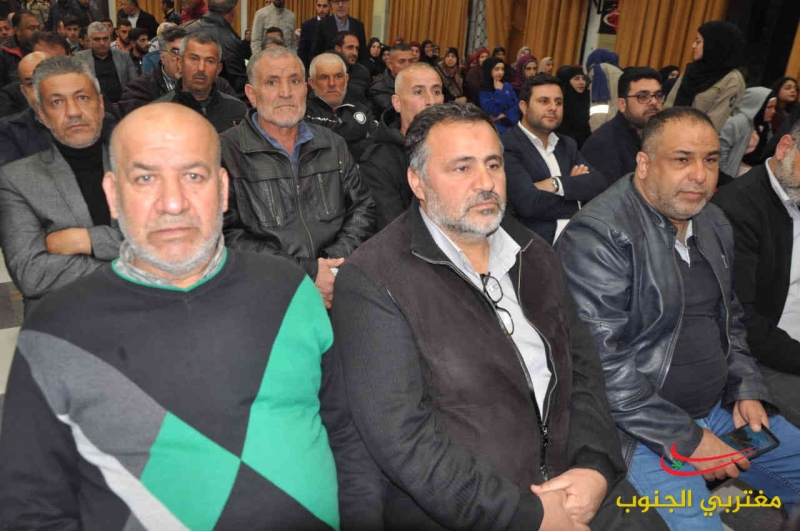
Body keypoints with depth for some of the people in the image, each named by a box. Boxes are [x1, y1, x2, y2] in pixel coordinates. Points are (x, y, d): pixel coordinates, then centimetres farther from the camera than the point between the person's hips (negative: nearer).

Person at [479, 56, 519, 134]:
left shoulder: (507, 86, 13)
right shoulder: (482, 90, -4)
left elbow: (517, 105, 7)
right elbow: (493, 112, -13)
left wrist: (504, 115, -7)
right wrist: (499, 91, -8)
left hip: (512, 124, 4)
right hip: (496, 127, -3)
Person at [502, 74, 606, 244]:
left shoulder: (567, 144, 18)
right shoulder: (507, 147, -6)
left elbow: (598, 183, 4)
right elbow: (528, 202, -19)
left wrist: (557, 184, -13)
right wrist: (577, 187, -2)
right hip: (541, 242, -6)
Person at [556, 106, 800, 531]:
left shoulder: (714, 224, 9)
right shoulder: (596, 237, -20)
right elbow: (599, 365, -24)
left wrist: (746, 390, 6)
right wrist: (686, 438, -18)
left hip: (721, 409, 9)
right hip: (643, 428, -8)